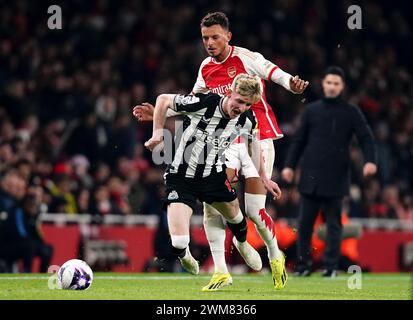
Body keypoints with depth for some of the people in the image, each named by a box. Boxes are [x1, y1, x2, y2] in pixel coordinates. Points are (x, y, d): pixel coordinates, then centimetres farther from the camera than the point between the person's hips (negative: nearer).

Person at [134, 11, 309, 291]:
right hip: (228, 142, 5)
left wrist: (292, 84, -42)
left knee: (254, 210, -10)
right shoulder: (206, 69, 9)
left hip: (258, 139, -5)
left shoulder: (246, 58, -9)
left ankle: (275, 256, 19)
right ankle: (221, 272, -3)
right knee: (211, 203, -10)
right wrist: (159, 113, 18)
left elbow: (276, 74, -20)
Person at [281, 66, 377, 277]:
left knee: (333, 223, 0)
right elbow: (299, 140, 14)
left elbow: (366, 138, -2)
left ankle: (331, 266, 4)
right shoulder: (312, 110, 10)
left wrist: (370, 160, -20)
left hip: (335, 178, -2)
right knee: (305, 222, 2)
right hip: (310, 176, 2)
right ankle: (303, 264, 11)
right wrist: (289, 165, 5)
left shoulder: (351, 112, 3)